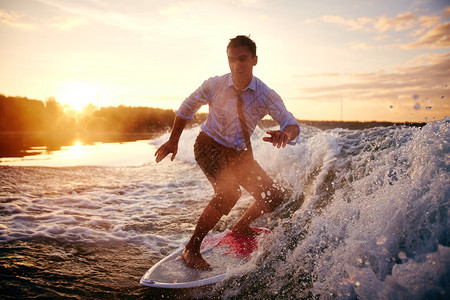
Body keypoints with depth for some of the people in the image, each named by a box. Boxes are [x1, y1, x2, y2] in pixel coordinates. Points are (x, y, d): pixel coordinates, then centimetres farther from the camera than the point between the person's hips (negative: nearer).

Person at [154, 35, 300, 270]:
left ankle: (241, 228, 27)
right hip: (210, 146, -3)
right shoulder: (214, 85, -16)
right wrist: (173, 141, -1)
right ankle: (191, 249, -14)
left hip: (241, 153, 4)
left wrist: (285, 134, -51)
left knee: (275, 196, 0)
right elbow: (187, 107, 0)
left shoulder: (266, 95, -15)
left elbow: (291, 124, -27)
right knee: (229, 192, -30)